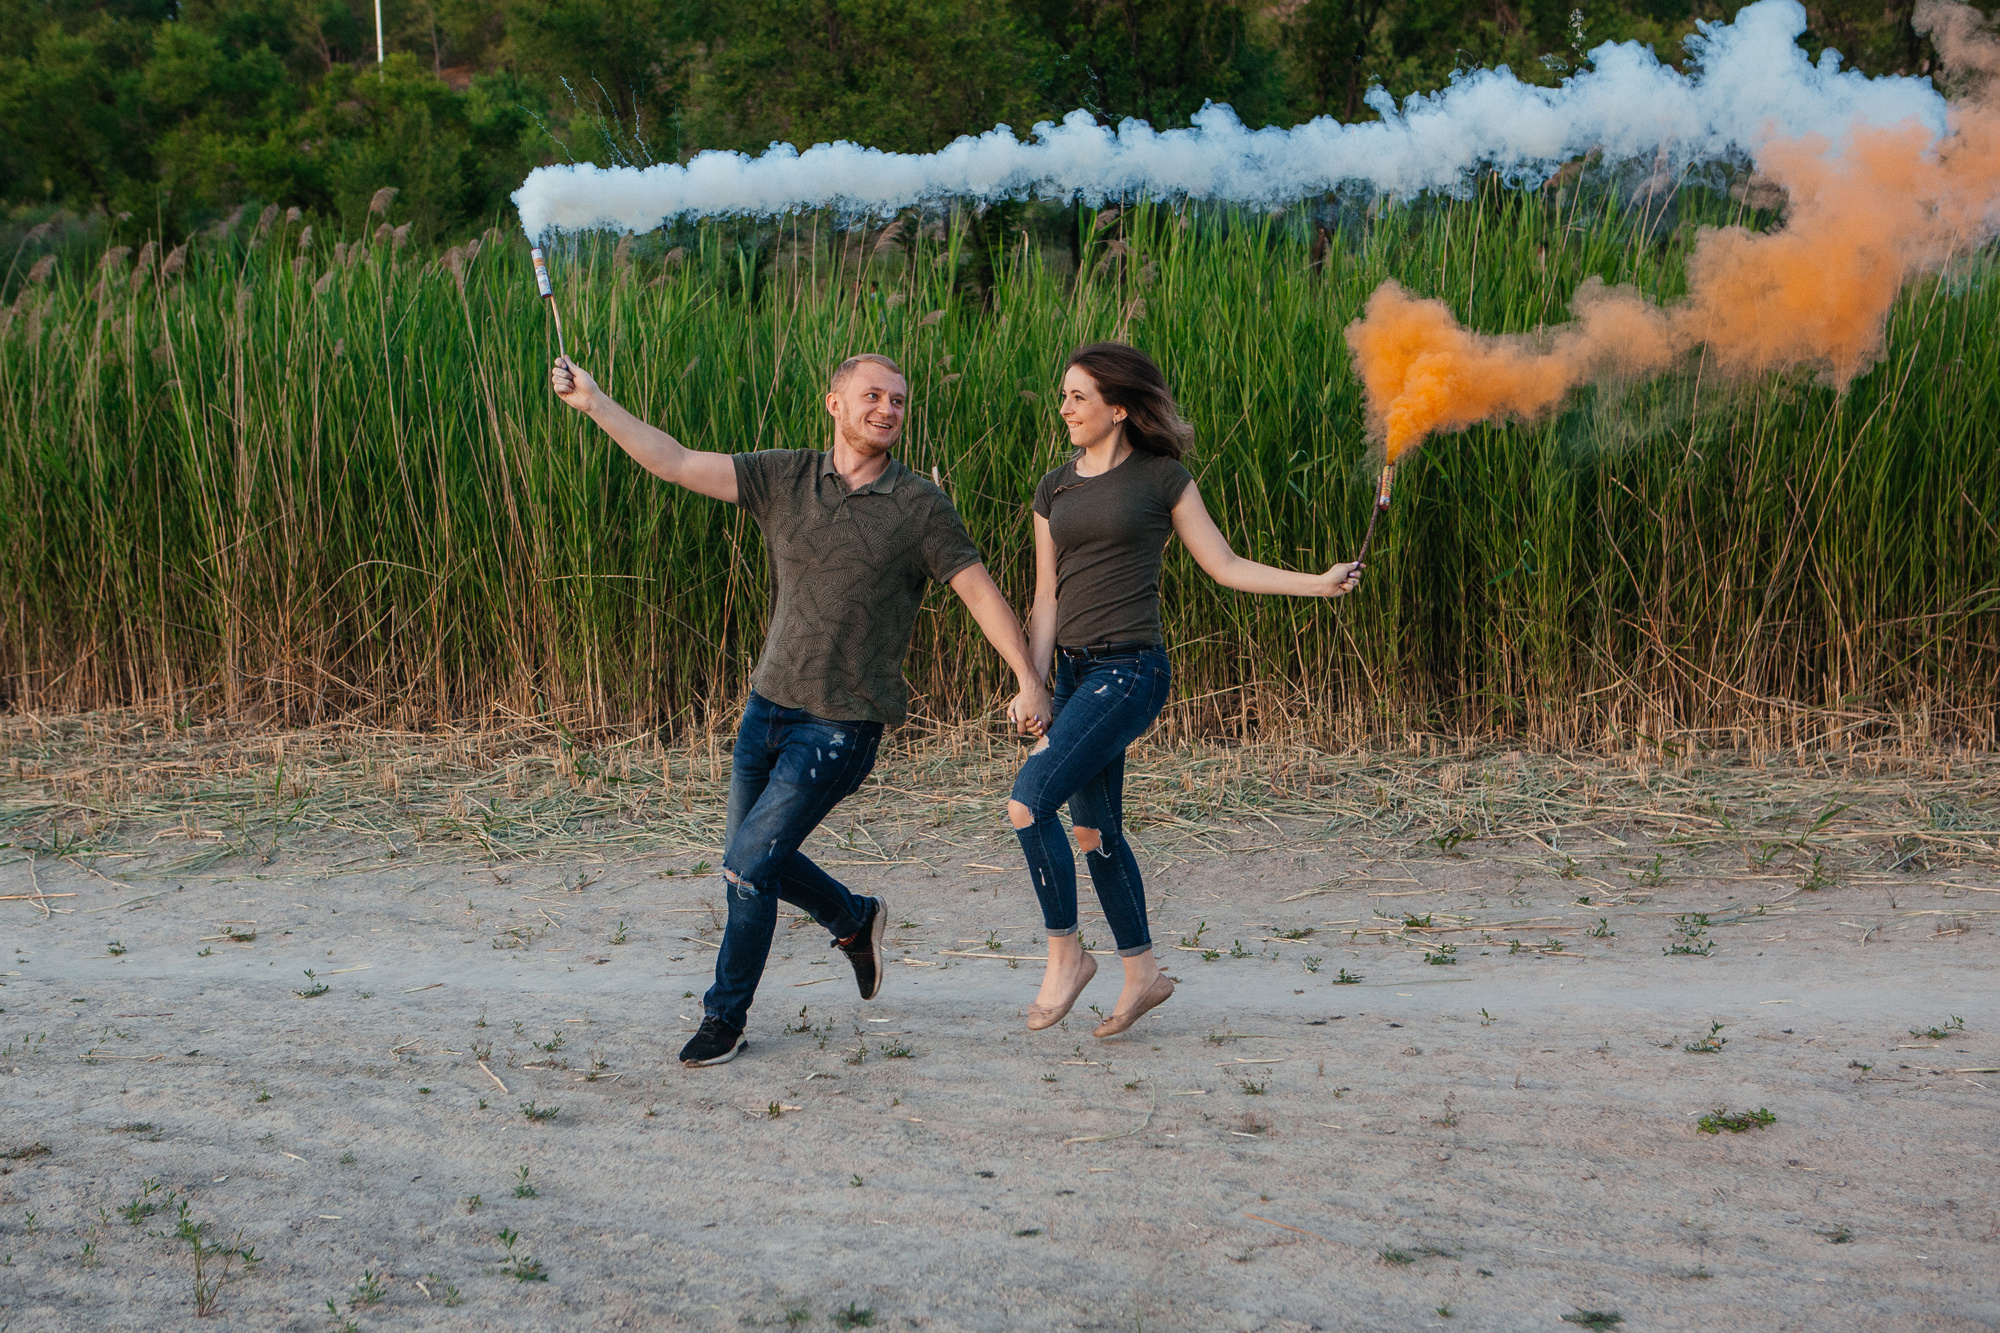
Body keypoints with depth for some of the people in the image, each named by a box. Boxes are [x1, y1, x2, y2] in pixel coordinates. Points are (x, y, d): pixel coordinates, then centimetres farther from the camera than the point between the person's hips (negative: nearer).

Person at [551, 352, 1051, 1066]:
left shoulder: (919, 505, -7)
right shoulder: (786, 477, 2)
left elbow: (980, 591, -6)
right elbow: (677, 462, -2)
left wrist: (1030, 682, -13)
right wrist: (594, 403, -10)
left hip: (843, 726, -5)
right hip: (770, 705, 5)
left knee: (748, 862, -9)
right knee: (756, 860, 15)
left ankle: (725, 1016, 9)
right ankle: (856, 919, 43)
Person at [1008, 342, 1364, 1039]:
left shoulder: (1162, 478, -2)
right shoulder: (1054, 490, 11)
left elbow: (1226, 566, 3)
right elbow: (1046, 601, 9)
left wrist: (1320, 583, -3)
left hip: (1130, 672, -6)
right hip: (1075, 670, 6)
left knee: (1028, 800, -18)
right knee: (1094, 829, 12)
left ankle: (1065, 954, -3)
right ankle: (1142, 970, 26)